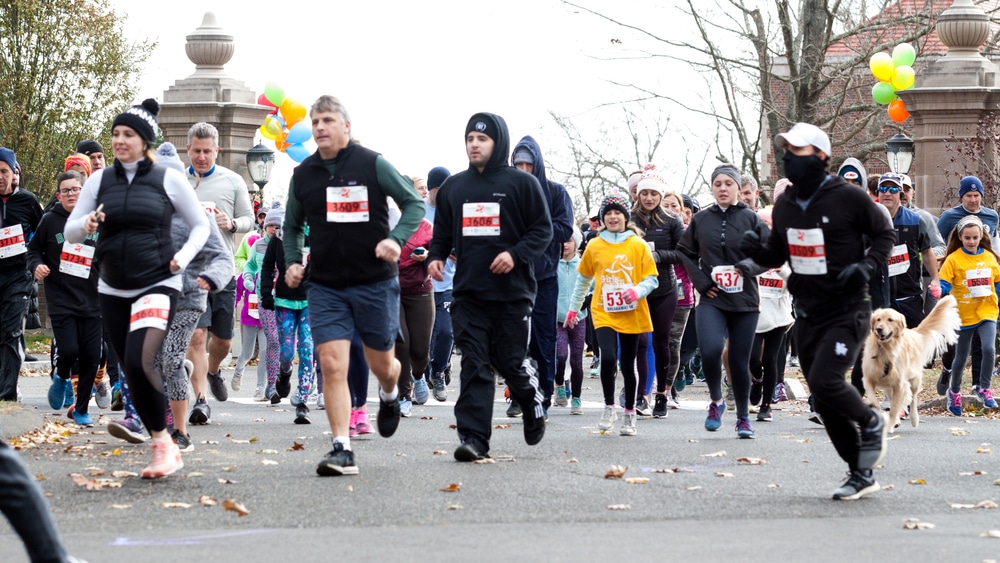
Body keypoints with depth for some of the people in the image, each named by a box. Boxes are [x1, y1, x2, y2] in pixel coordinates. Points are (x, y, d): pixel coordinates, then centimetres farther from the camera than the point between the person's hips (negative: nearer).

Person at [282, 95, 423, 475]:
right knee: (332, 365, -12)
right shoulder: (303, 175, 5)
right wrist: (292, 261, 1)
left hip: (375, 282, -2)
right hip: (325, 286, 2)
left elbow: (414, 203, 0)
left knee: (382, 364, 11)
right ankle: (341, 449, -12)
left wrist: (396, 239, -17)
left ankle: (389, 396, 47)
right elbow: (292, 226, 19)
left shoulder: (372, 165, -5)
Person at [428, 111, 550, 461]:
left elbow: (543, 230, -1)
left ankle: (533, 405, 33)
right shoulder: (453, 187, 13)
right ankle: (474, 438, -9)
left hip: (512, 292, -3)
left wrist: (516, 254, -16)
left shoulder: (522, 184, 0)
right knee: (474, 366, -5)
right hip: (468, 293, 3)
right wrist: (436, 256, -1)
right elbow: (442, 232, 20)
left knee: (511, 363, 2)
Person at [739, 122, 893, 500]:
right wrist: (757, 249, -5)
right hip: (807, 313, 7)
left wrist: (866, 266, -17)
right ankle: (861, 475, 20)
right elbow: (776, 256, 17)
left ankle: (871, 422, 7)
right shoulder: (785, 205, 7)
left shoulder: (847, 197, -10)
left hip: (847, 311, -7)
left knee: (825, 381, -23)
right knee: (824, 404, 7)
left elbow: (885, 234, -1)